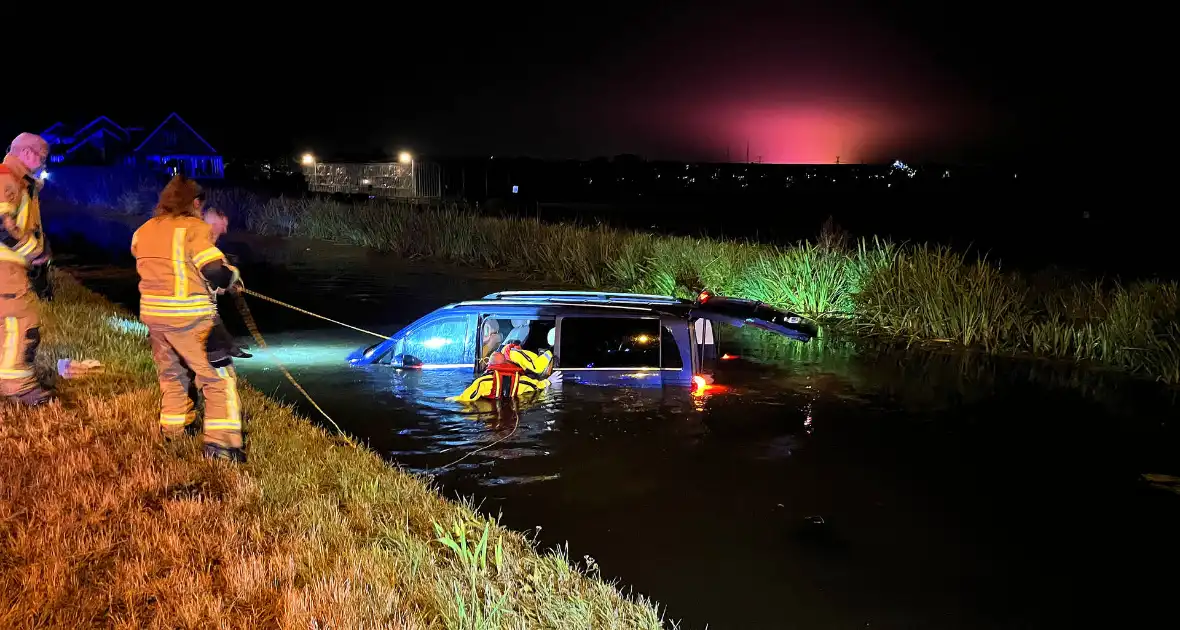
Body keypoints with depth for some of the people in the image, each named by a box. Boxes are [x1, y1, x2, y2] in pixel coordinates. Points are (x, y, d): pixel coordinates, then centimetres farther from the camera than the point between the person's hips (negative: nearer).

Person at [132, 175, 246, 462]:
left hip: (152, 313, 7)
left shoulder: (144, 231, 9)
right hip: (189, 317, -7)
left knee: (171, 372, 25)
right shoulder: (194, 228, -12)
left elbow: (157, 268, 15)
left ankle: (172, 427, 37)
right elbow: (217, 274, -19)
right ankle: (221, 442, -7)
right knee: (219, 376, 0)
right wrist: (234, 277, 2)